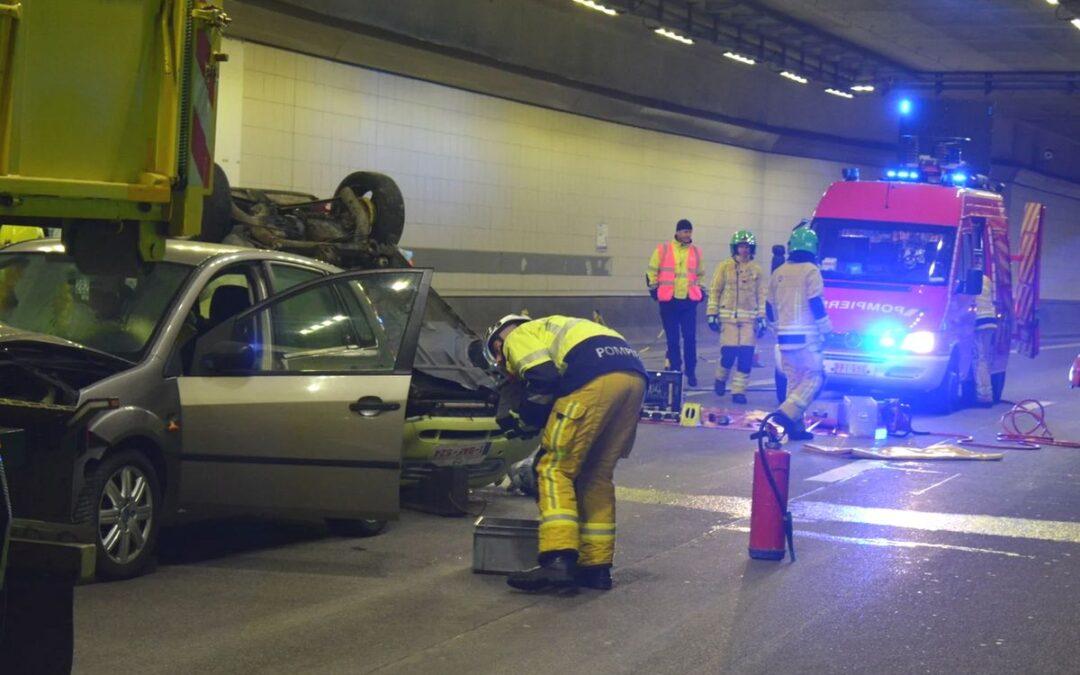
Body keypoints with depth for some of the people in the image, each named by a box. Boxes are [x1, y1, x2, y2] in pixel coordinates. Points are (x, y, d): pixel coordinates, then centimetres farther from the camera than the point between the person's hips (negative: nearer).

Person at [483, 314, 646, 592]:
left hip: (595, 377, -8)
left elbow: (543, 380, -4)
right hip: (634, 374, 8)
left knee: (555, 469, -3)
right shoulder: (551, 330, 40)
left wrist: (523, 422, 10)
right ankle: (596, 567, 15)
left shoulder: (517, 337, 15)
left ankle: (558, 561, -15)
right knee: (597, 476, 16)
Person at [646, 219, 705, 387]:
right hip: (668, 301, -1)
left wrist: (700, 291, 13)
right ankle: (675, 370, 14)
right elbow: (652, 271, 7)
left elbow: (700, 274, 21)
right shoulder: (663, 249, 1)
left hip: (689, 301, 1)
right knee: (672, 338, 5)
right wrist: (654, 289, 3)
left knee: (690, 338, -3)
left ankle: (691, 372, 5)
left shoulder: (696, 252, 8)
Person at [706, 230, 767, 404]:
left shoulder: (757, 270, 9)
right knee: (729, 353, -7)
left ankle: (739, 390, 4)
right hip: (728, 316, -2)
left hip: (749, 318, 2)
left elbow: (762, 295, 11)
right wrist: (712, 314, 0)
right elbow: (715, 291, 5)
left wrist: (762, 318, 5)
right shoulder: (725, 267, 3)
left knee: (746, 355, -5)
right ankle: (721, 378, 23)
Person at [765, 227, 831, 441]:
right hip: (806, 336, -7)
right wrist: (826, 330, -4)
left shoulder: (778, 273, 12)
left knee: (794, 380, 12)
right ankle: (787, 413, -19)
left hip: (784, 336, 7)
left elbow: (770, 308, 17)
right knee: (814, 377, -2)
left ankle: (795, 427, 9)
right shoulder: (811, 271, -8)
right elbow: (816, 305, -13)